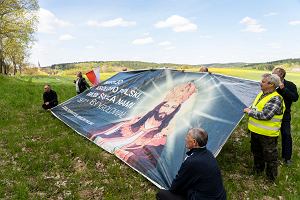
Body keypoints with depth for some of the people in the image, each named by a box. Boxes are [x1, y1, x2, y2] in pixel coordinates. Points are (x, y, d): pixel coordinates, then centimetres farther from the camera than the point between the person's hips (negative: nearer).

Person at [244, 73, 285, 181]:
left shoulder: (276, 99, -23)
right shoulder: (261, 94, 4)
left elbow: (265, 115, -29)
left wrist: (250, 112, -18)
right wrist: (249, 109, 3)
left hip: (267, 134, -8)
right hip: (255, 131, 9)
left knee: (270, 156, 12)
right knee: (256, 152, 26)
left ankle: (271, 176, 32)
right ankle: (258, 168, 48)